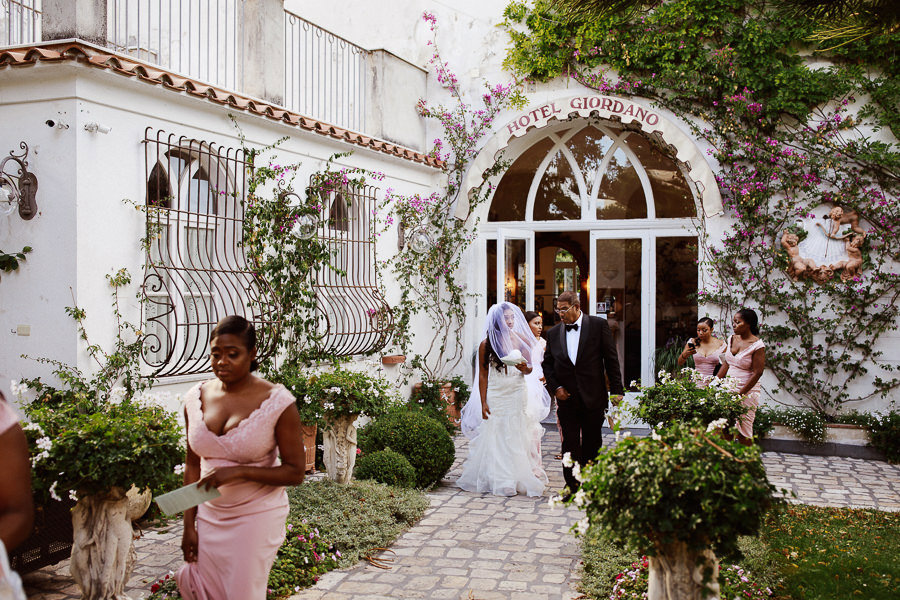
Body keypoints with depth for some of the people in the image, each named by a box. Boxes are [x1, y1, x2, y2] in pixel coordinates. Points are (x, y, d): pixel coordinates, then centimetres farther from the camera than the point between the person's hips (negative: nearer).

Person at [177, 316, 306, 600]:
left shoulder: (277, 402, -14)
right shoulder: (196, 398, -1)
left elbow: (295, 472, -11)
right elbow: (193, 465, 8)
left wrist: (237, 471, -22)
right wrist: (189, 526, 5)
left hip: (257, 518, -4)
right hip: (209, 518, 4)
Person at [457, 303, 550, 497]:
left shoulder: (522, 340, 3)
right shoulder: (486, 344, -3)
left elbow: (530, 368, 10)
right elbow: (483, 375, 0)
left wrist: (525, 368, -14)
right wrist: (483, 403, -5)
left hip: (518, 394, 1)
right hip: (496, 395, -1)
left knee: (518, 436, 1)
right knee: (496, 436, -1)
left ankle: (520, 479, 10)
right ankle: (498, 480, 7)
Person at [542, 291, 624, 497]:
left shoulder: (598, 325, -3)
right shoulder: (553, 333, 5)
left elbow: (611, 358, -2)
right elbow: (547, 364, 11)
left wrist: (616, 389, -5)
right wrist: (555, 387, -3)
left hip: (593, 397, -2)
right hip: (567, 397, 2)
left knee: (592, 443, 8)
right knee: (570, 442, 3)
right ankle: (572, 484, 12)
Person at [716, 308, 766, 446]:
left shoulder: (757, 345, -12)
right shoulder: (732, 339, 8)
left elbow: (757, 373, -14)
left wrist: (740, 394, -15)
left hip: (747, 392, -6)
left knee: (743, 432, -4)